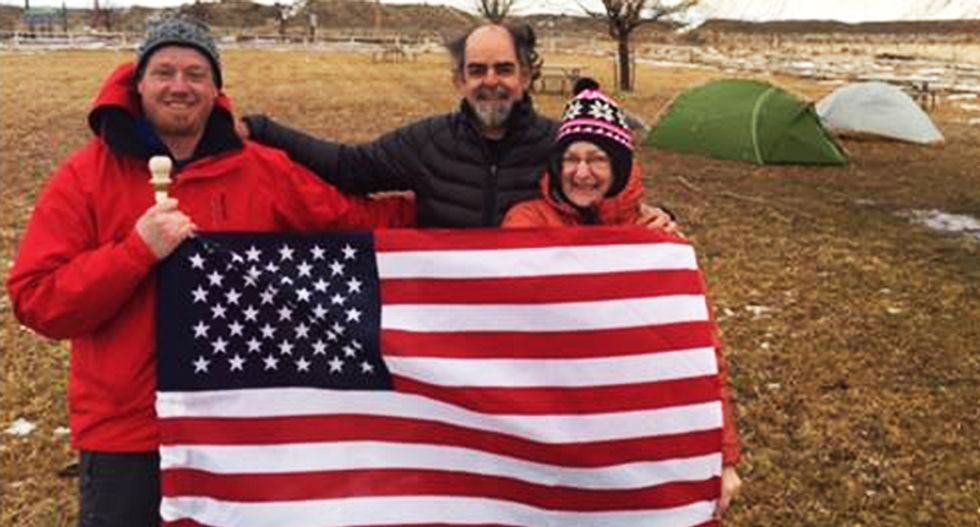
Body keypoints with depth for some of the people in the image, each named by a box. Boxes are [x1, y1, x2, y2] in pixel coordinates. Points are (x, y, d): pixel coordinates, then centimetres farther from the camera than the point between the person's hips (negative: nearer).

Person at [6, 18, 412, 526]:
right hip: (124, 427, -2)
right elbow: (36, 301, -12)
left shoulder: (265, 171, -1)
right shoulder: (84, 177, -7)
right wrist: (138, 251, -23)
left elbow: (349, 220, 6)